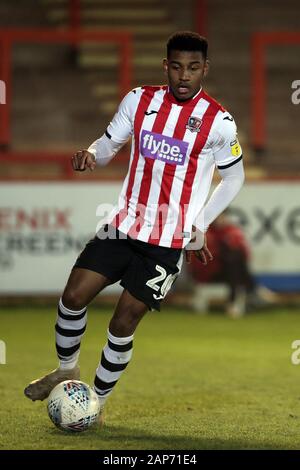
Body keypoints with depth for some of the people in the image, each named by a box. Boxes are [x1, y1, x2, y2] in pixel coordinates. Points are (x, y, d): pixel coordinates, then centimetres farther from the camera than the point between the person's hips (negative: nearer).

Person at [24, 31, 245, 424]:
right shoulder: (140, 101, 1)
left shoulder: (218, 122, -9)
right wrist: (91, 154, -13)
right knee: (74, 296, -5)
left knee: (123, 323, -4)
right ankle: (67, 369, 22)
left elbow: (234, 177, 4)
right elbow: (109, 143, 11)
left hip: (170, 243, -4)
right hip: (125, 225, 4)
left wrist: (199, 228, -1)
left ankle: (99, 400, 17)